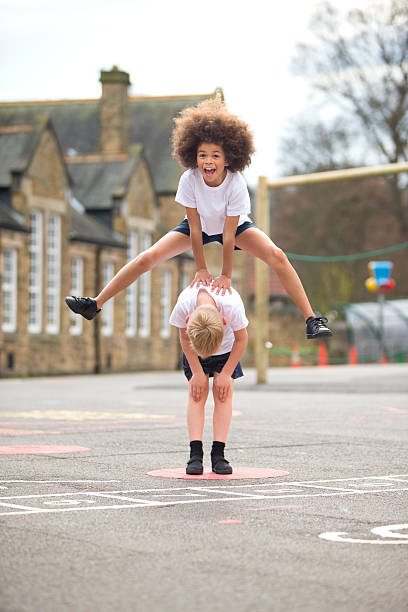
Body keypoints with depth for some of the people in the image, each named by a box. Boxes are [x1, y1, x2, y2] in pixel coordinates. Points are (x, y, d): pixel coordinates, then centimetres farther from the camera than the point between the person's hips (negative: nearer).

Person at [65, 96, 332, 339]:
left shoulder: (236, 184, -35)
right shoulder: (189, 180, -31)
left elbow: (229, 234, -29)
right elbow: (195, 228, -22)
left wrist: (226, 275, -23)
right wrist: (201, 269, -17)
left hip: (236, 225, -1)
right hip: (200, 225, 1)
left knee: (277, 256, -24)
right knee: (147, 258, -12)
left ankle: (312, 319, -18)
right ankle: (95, 304, -2)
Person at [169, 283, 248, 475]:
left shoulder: (231, 305, -41)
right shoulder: (183, 305, -38)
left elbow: (241, 339, -20)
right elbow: (184, 338, -15)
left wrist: (226, 374, -15)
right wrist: (197, 373, -12)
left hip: (226, 349, -1)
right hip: (194, 351, 1)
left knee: (223, 394, -12)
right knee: (197, 394, -12)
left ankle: (218, 454, -12)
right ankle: (195, 454, -15)